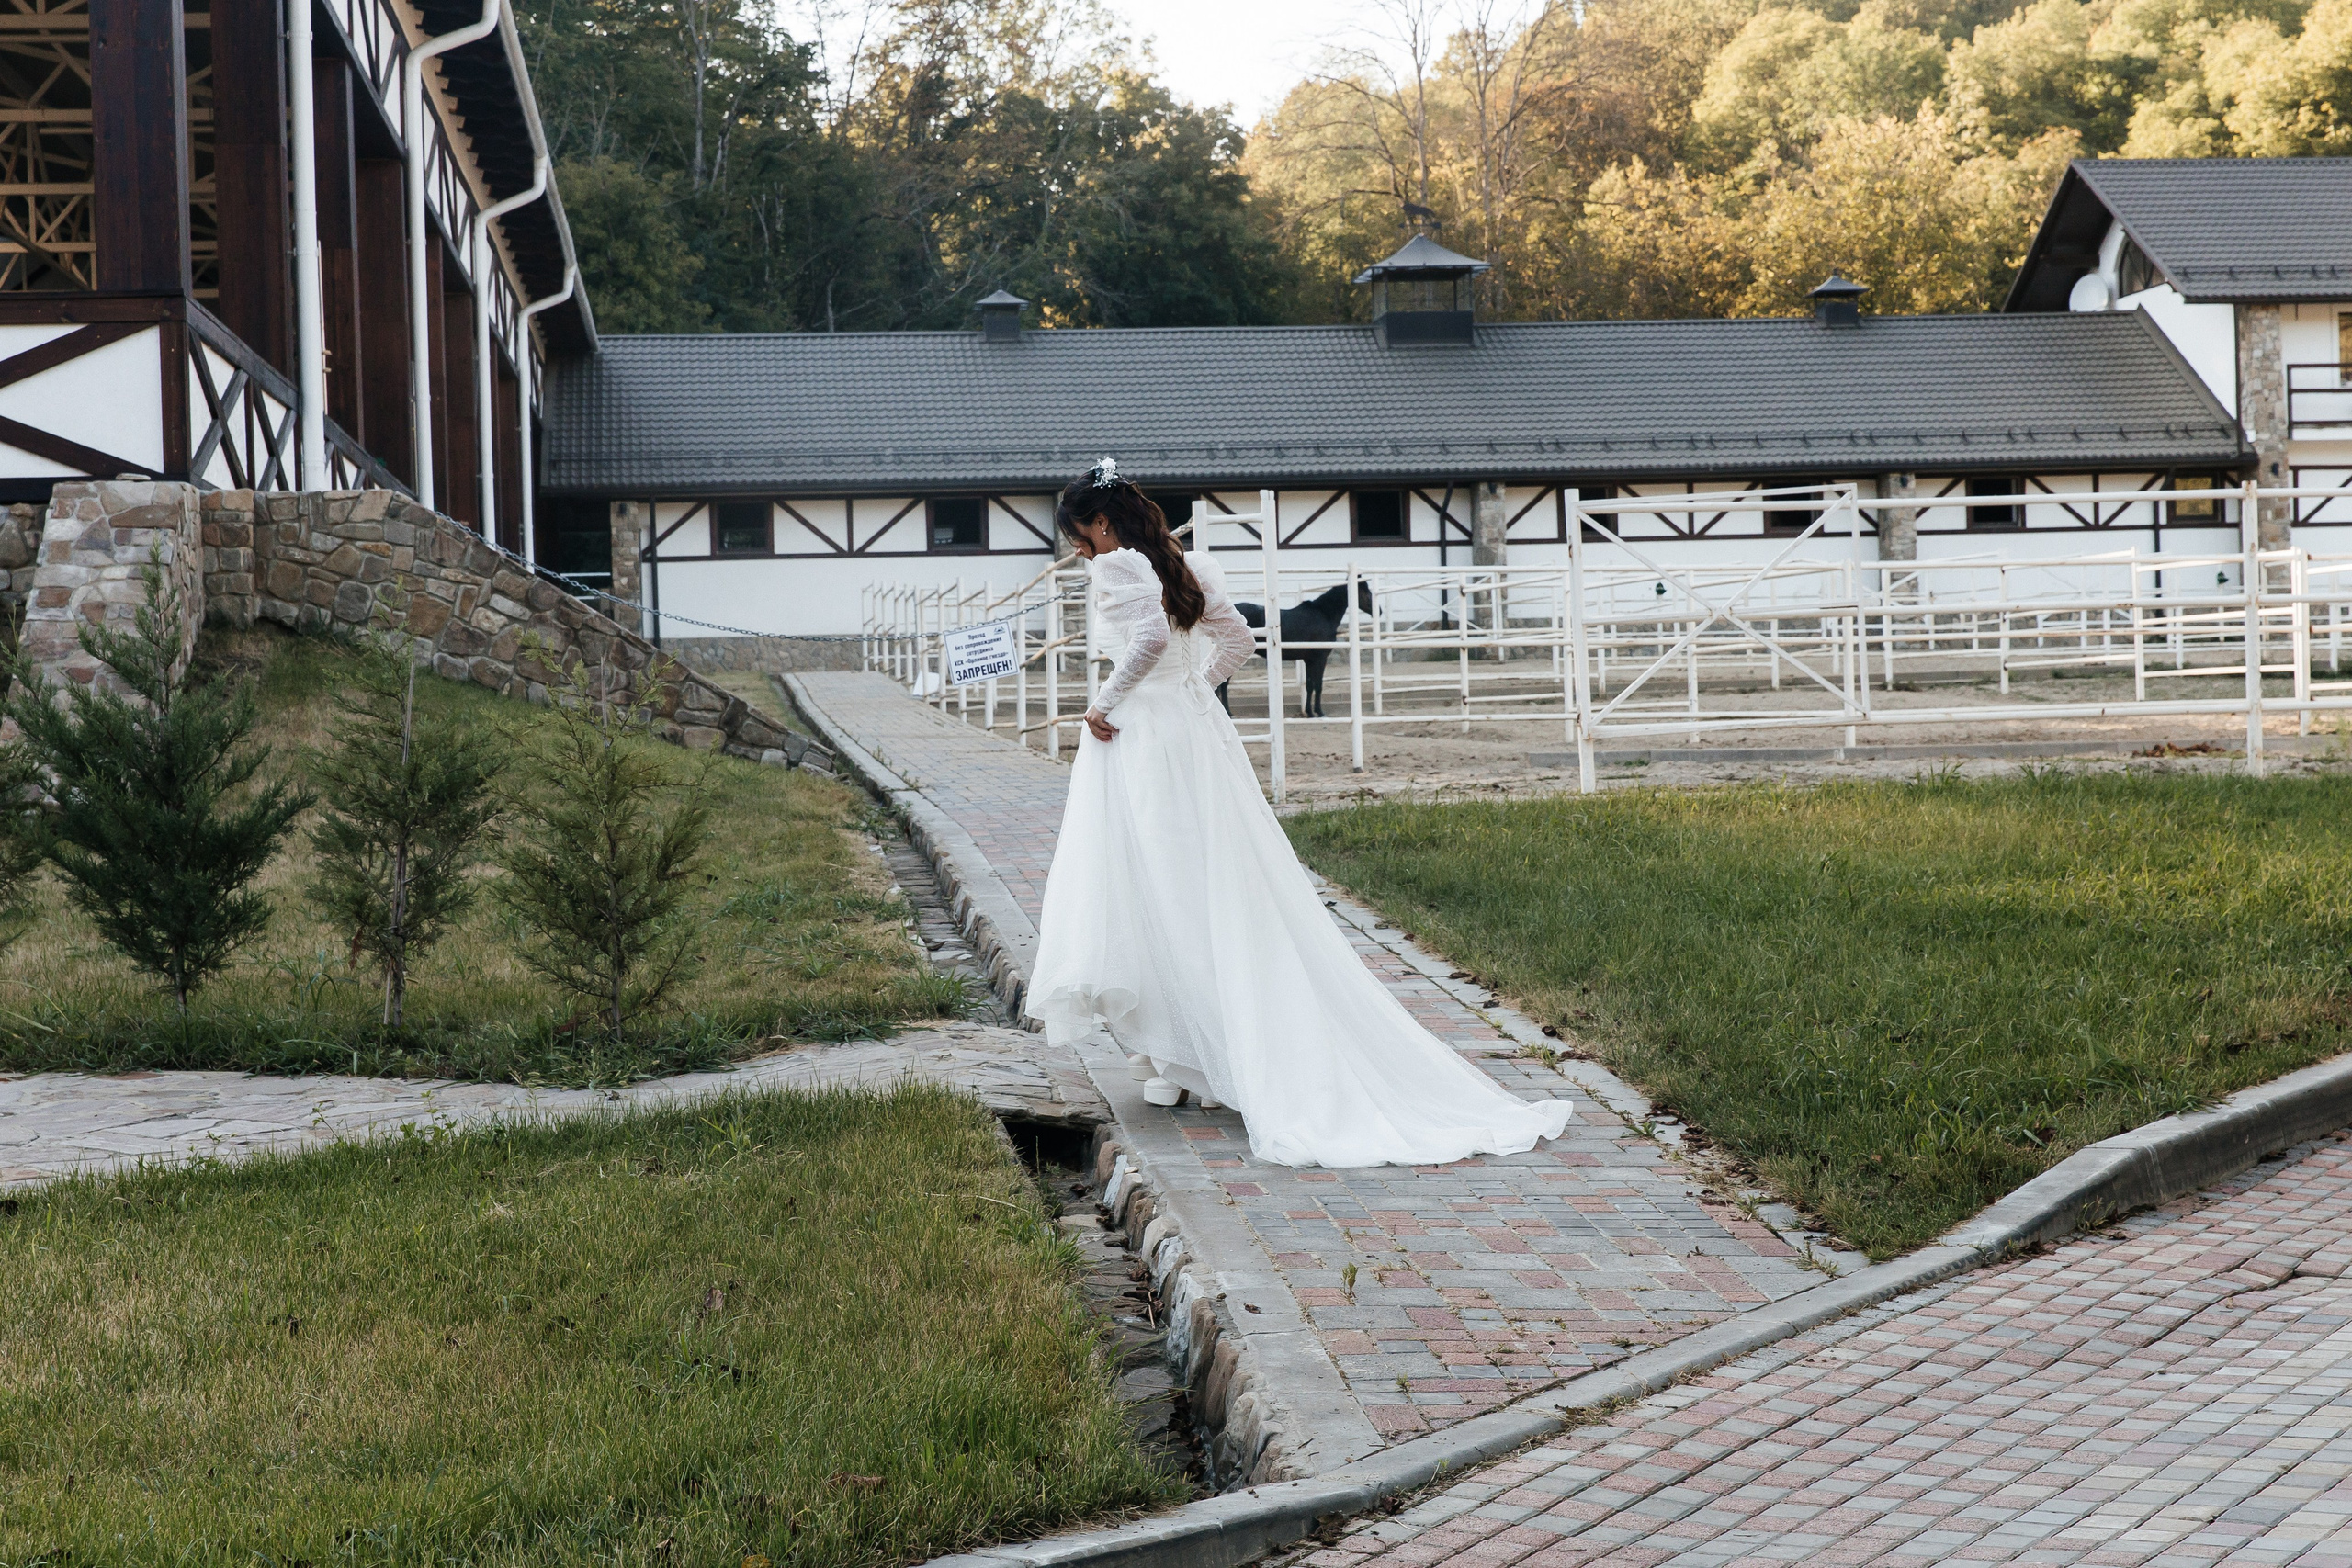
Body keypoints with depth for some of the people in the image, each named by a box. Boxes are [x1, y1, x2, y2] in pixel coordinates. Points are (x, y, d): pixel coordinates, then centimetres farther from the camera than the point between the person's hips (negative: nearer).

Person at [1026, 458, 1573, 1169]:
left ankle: (1180, 1060, 0)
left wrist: (1105, 703, -18)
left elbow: (1150, 634, -27)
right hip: (1201, 733, 8)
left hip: (1141, 739, -8)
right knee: (1230, 894, 9)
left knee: (1160, 900, -2)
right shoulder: (1188, 567, 12)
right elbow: (1237, 640, 15)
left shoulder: (1116, 568, -11)